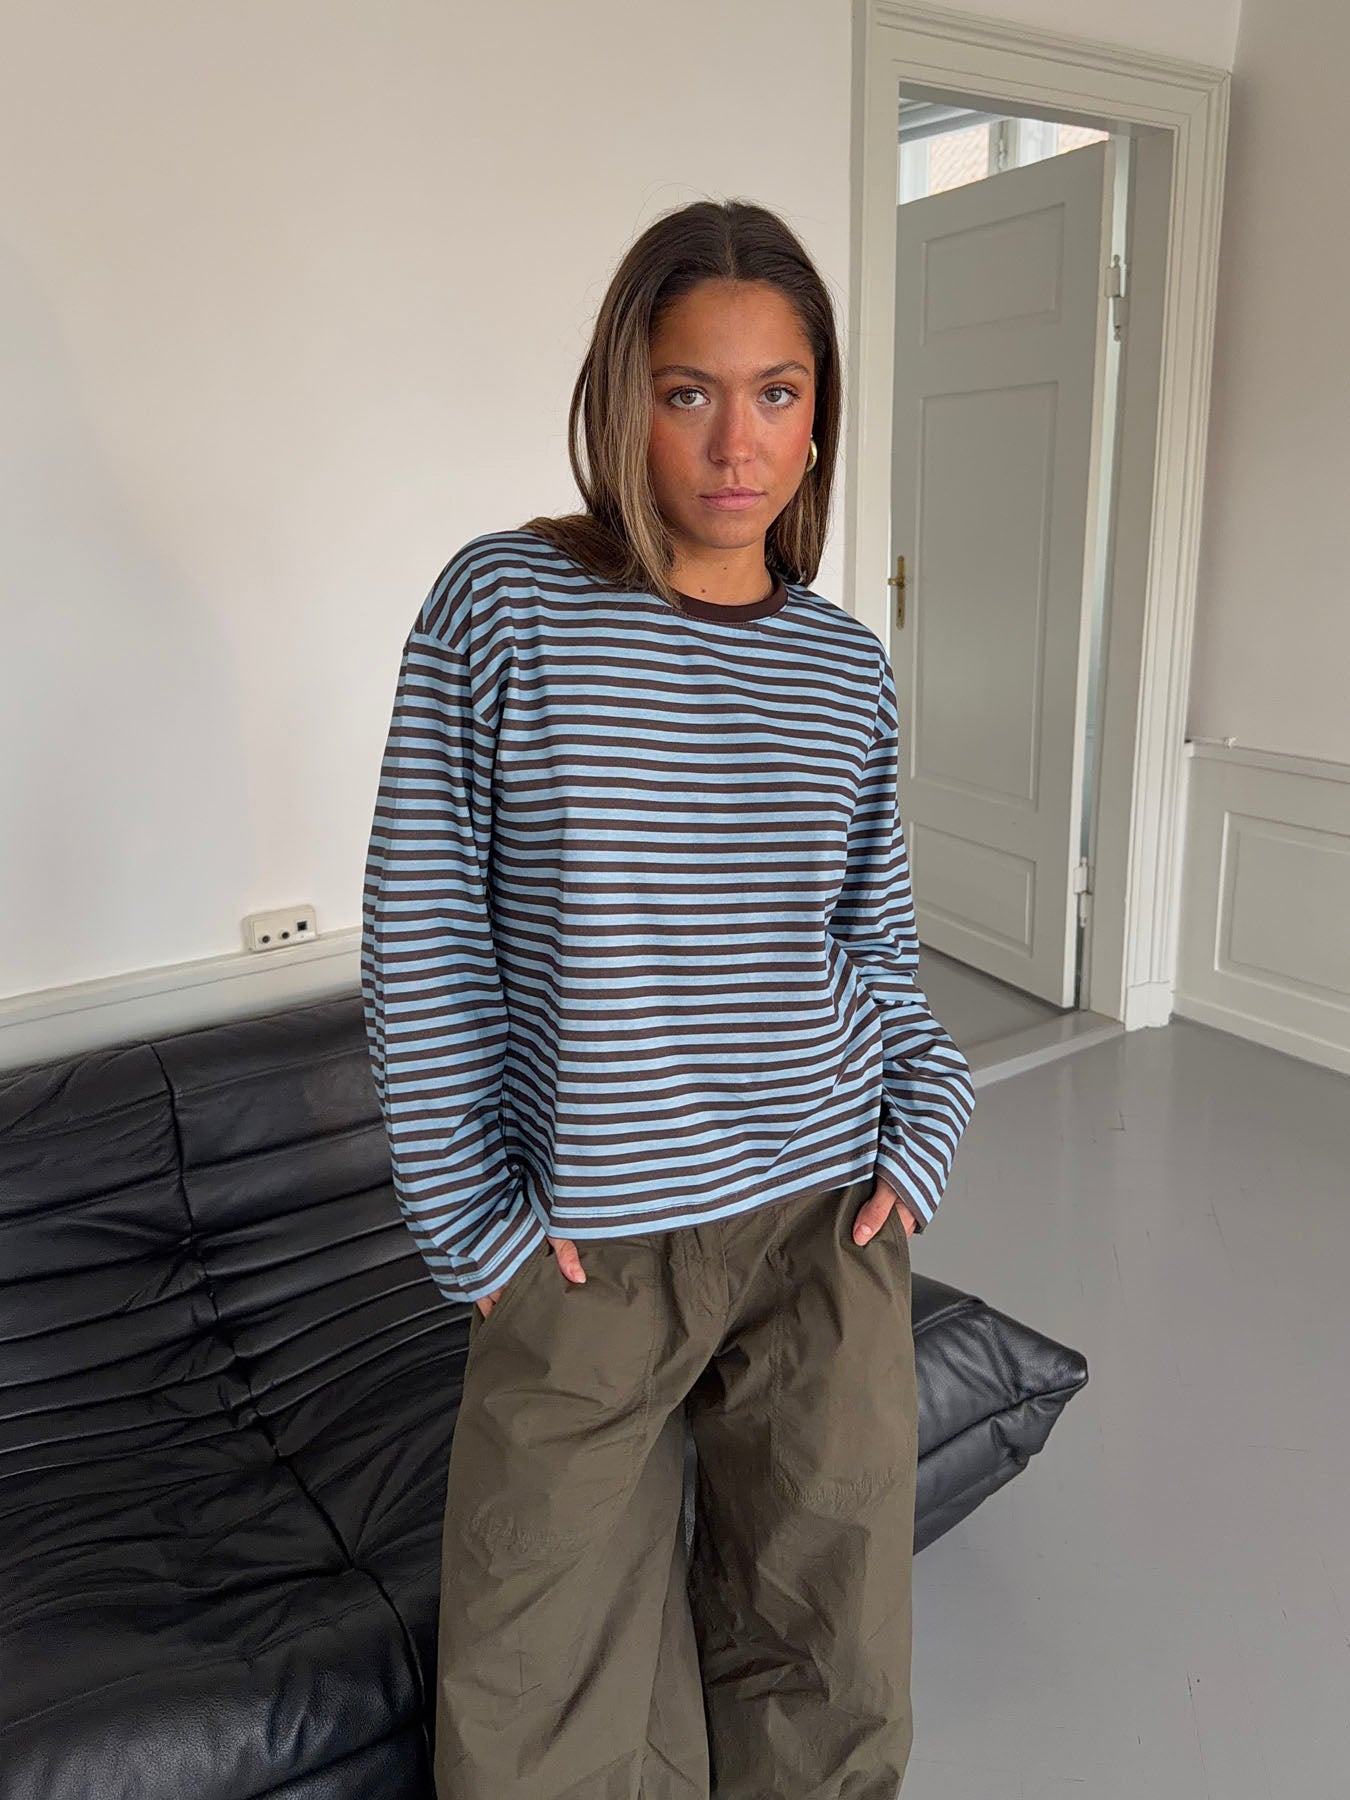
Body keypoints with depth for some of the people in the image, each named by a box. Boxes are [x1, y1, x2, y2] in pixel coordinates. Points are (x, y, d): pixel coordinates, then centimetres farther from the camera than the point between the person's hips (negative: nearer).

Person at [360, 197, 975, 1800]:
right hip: (581, 1246, -2)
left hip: (827, 1218, 3)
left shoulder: (846, 666, 3)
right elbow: (422, 926, -6)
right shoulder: (504, 603, -8)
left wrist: (919, 1129, 0)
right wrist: (473, 1212, -6)